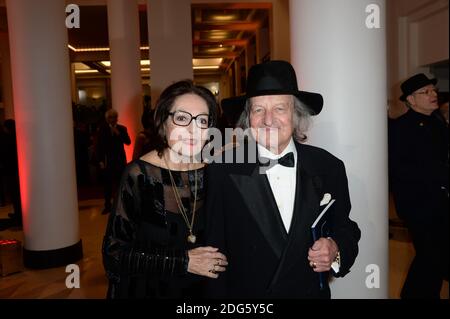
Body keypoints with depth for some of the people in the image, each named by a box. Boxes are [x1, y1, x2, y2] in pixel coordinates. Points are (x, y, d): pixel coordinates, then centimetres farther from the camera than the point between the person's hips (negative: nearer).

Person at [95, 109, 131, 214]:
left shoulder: (122, 128, 5)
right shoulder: (102, 129, 2)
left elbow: (128, 142, -5)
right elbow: (99, 146, 1)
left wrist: (119, 134, -17)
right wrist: (100, 161, -5)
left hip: (120, 160, 1)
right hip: (107, 161, -1)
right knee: (107, 184, 1)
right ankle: (108, 205, 11)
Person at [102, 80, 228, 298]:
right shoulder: (139, 175, -18)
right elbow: (114, 254, -17)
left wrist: (214, 263, -12)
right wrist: (182, 261, -21)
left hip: (202, 289, 3)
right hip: (147, 290, -3)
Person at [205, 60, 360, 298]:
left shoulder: (328, 168, -9)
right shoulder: (223, 171, -15)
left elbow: (346, 228, 1)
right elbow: (214, 251, -11)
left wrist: (336, 250, -17)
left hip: (312, 291, 2)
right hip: (244, 293, -1)